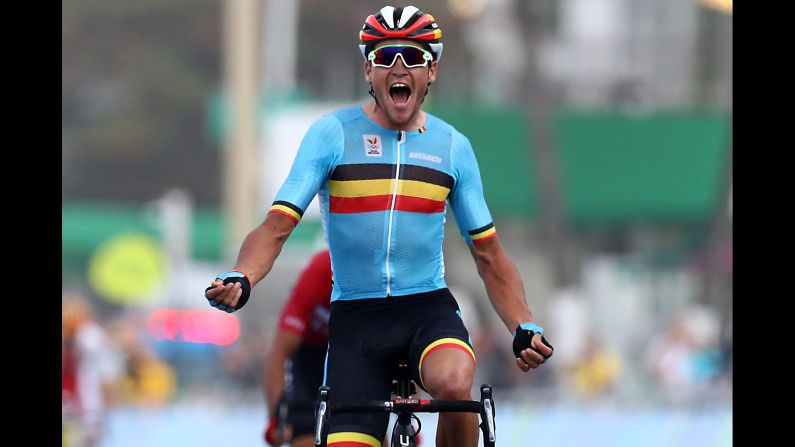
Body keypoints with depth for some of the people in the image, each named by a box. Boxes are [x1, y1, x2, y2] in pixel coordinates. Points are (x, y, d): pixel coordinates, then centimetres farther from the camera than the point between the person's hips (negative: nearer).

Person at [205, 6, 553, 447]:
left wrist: (524, 327, -5)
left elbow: (489, 255, 10)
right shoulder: (332, 134, -2)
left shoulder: (452, 146, 5)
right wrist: (239, 280, -30)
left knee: (453, 383, -33)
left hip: (428, 308, 0)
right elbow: (277, 225, -10)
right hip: (354, 316, 0)